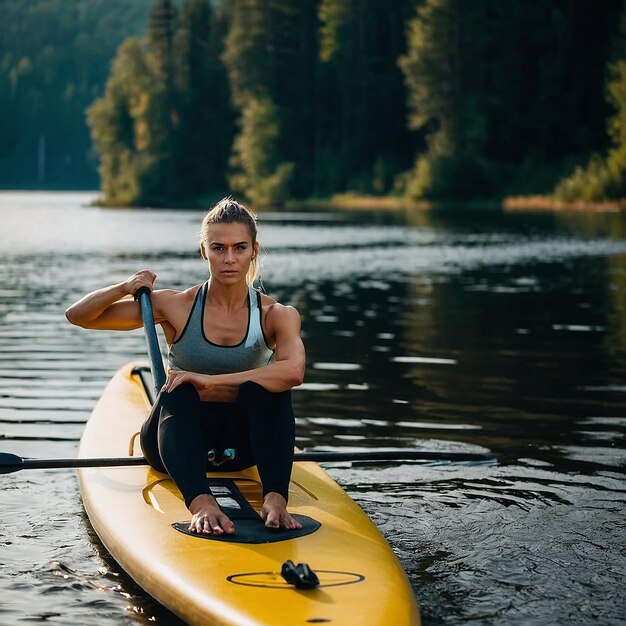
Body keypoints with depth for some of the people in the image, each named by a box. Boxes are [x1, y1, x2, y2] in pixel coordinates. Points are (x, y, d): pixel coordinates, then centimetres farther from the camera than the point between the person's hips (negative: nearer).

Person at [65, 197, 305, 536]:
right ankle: (200, 503, -56)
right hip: (179, 434, 0)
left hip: (239, 440, 1)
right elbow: (77, 315, -2)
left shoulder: (276, 315, -7)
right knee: (177, 394, -34)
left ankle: (275, 499, -46)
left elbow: (293, 371, -30)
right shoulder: (176, 307, -6)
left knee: (265, 388, -29)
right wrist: (123, 288, -20)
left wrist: (210, 381, -34)